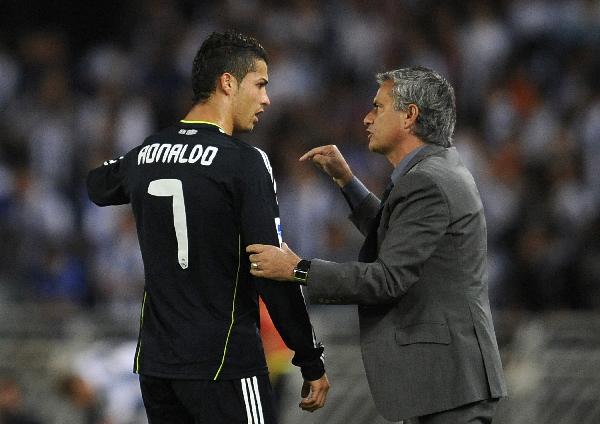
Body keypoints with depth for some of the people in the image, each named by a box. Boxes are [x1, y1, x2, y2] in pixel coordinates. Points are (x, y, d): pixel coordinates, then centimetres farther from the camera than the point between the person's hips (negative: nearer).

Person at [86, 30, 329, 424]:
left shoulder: (146, 154, 8)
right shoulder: (245, 162, -11)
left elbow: (99, 187, 33)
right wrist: (312, 362, -8)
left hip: (155, 362, 7)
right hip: (225, 364, -7)